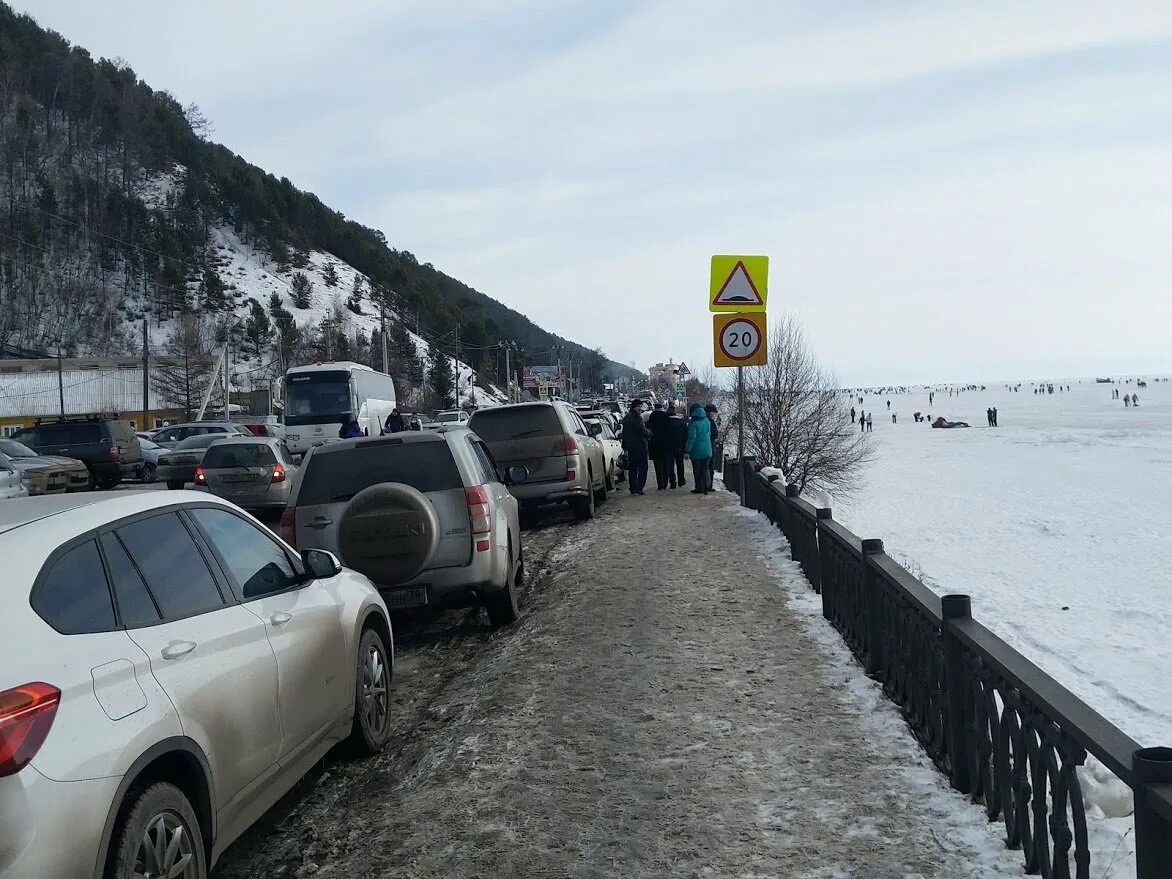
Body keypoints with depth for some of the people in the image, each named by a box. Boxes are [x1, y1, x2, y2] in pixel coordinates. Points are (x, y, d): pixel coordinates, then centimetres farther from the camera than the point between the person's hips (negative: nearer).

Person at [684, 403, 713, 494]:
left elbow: (692, 437, -17)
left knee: (697, 470, 4)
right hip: (707, 450, 5)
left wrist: (687, 449, -12)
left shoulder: (693, 422, -14)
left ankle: (699, 488, 6)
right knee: (705, 468, 12)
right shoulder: (707, 421, 6)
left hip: (696, 450, -5)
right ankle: (706, 486, 6)